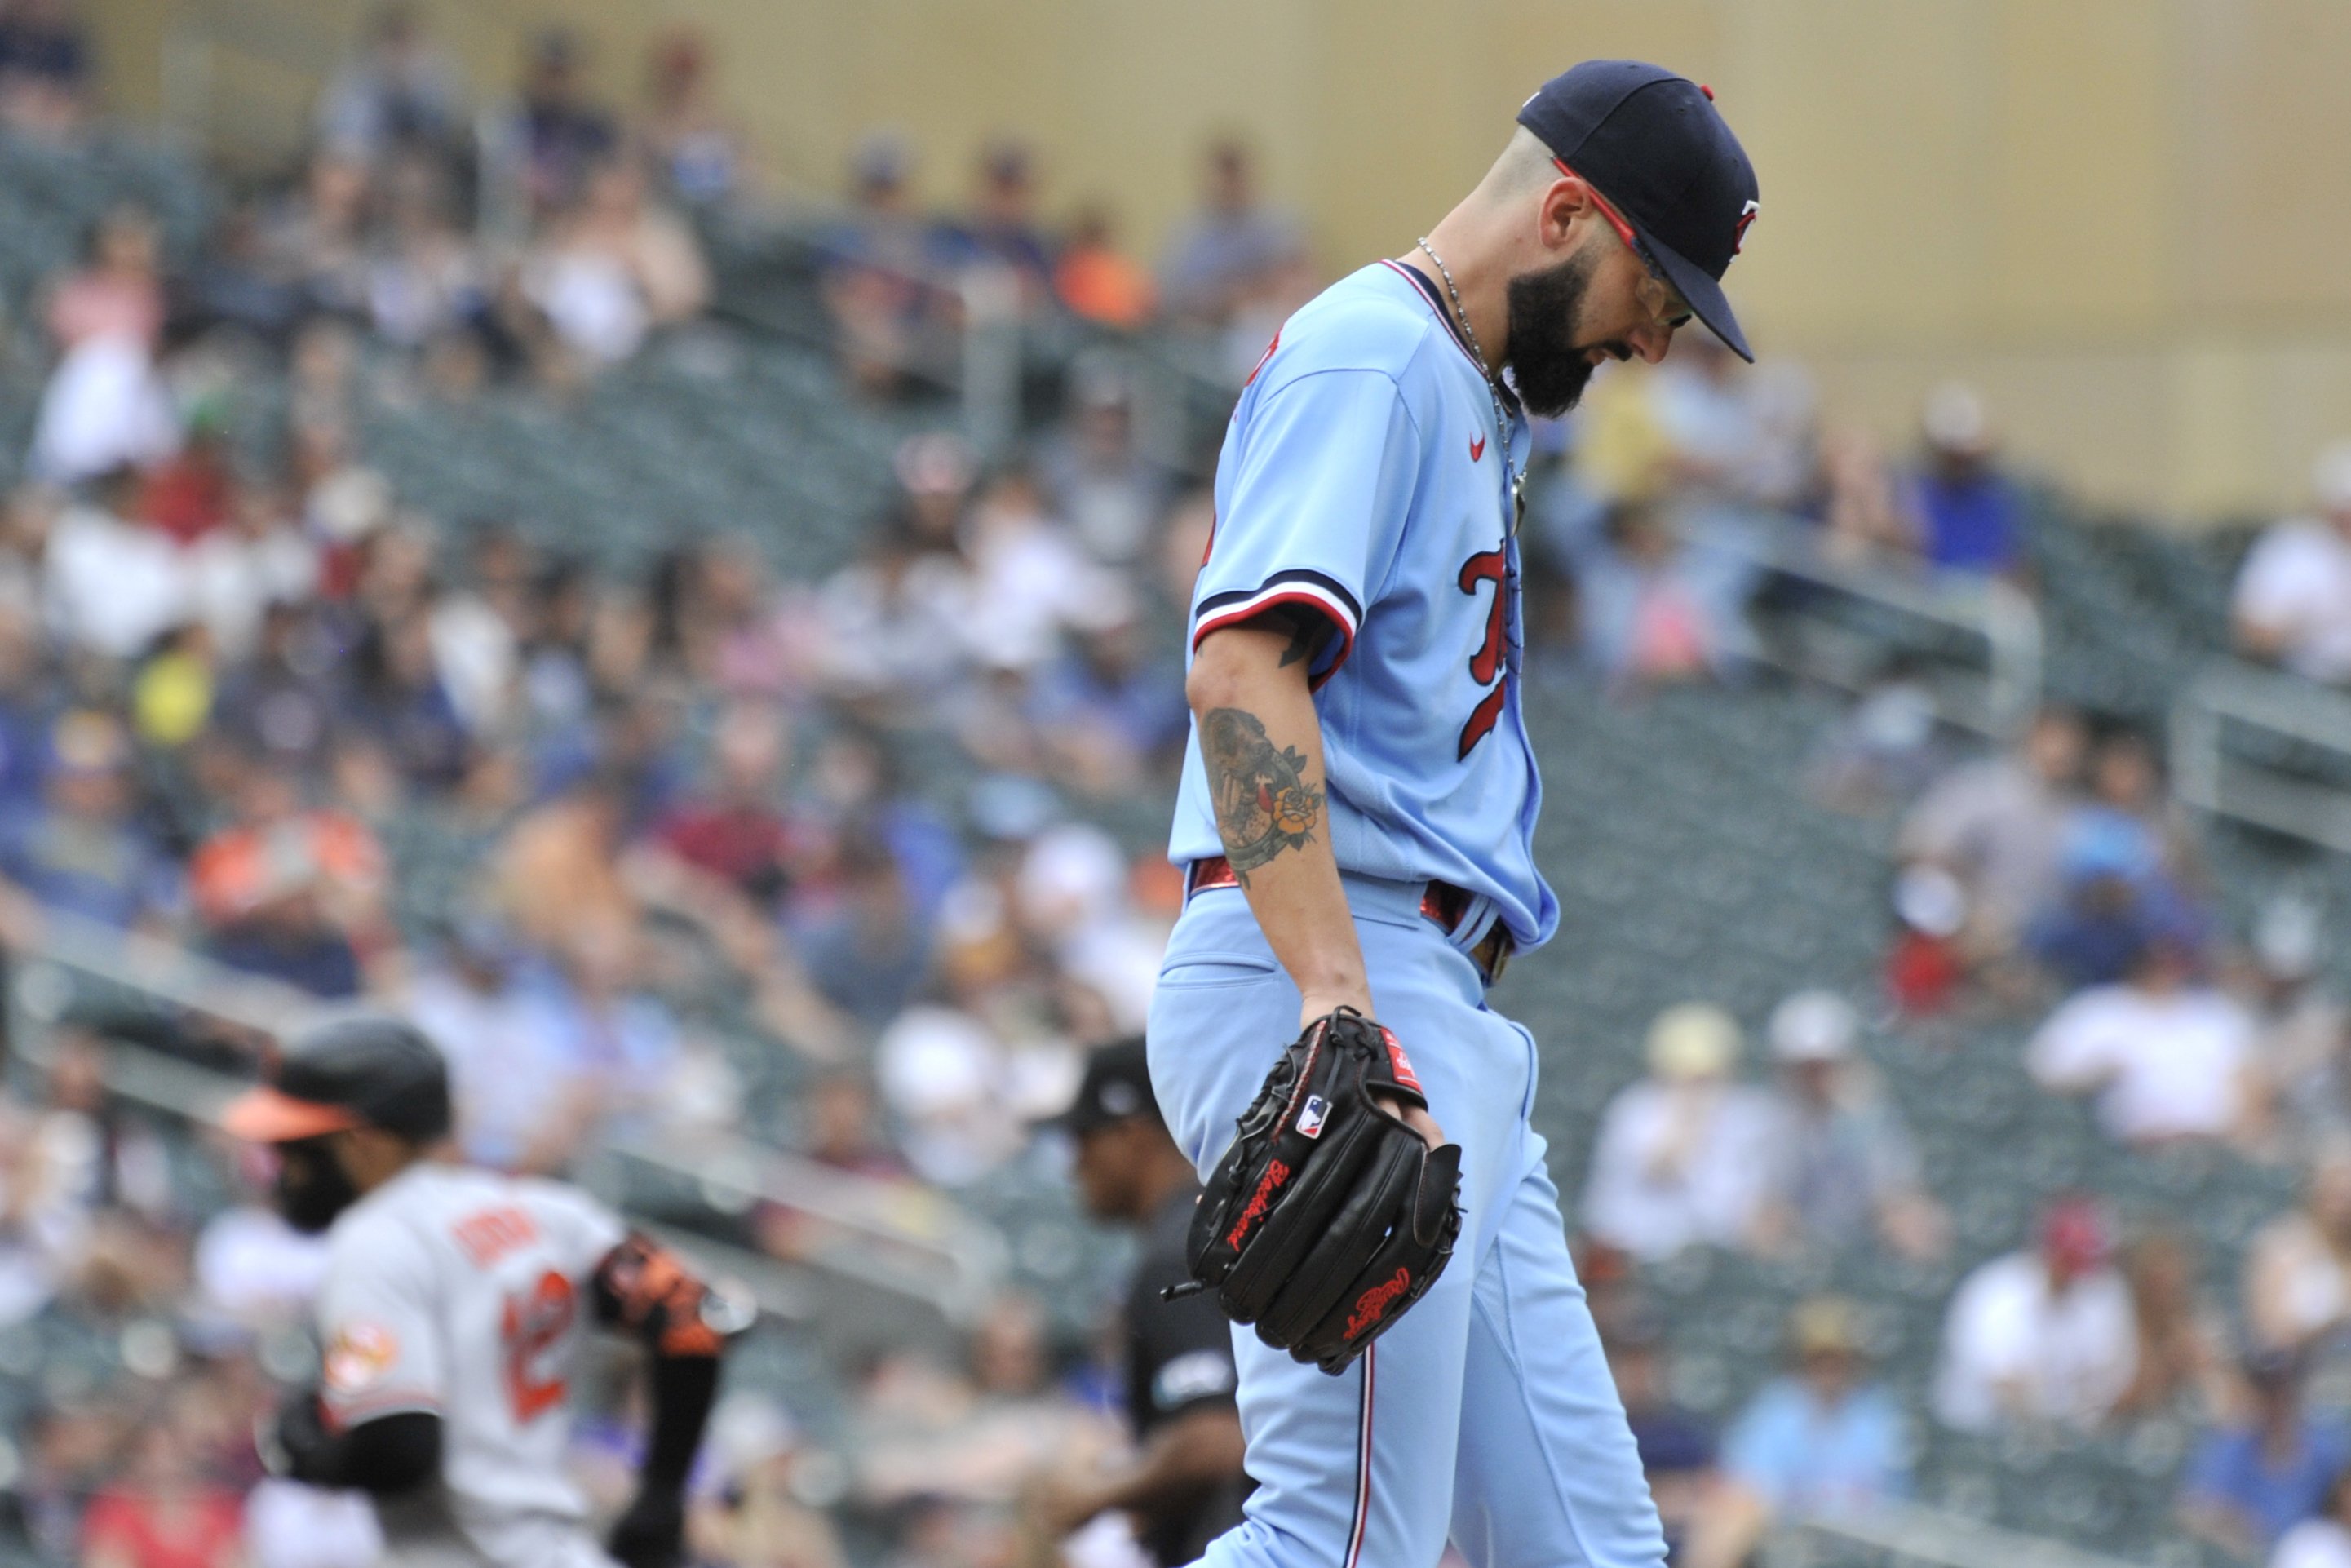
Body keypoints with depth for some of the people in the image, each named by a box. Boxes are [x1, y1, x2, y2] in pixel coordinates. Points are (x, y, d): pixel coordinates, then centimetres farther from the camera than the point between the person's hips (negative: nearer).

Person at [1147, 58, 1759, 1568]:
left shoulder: (1475, 401, 25)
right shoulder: (1368, 355, -7)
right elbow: (1243, 663, -22)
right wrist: (1339, 999, -32)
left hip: (1429, 1006, 11)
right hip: (1320, 972, -11)